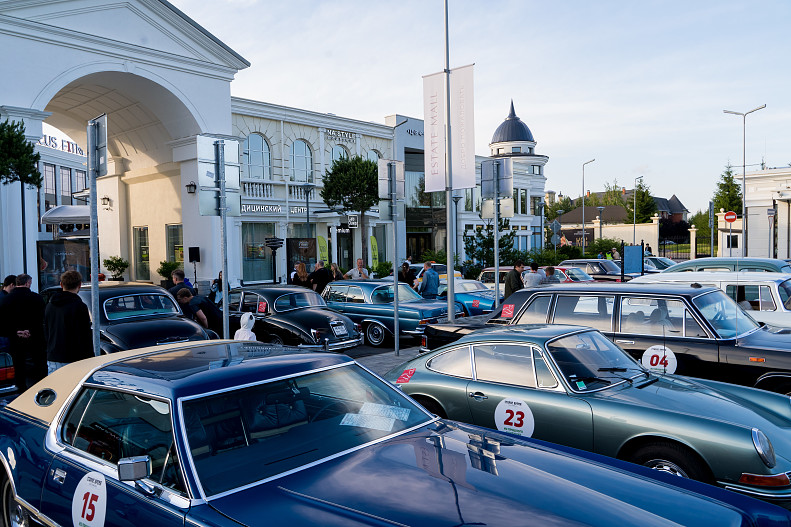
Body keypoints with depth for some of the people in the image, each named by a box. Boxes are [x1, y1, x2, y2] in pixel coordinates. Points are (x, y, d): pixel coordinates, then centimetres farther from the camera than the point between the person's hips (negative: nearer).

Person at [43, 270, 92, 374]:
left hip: (51, 359, 7)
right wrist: (90, 360, -5)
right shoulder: (79, 306, -12)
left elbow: (46, 334, 19)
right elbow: (86, 337, -12)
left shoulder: (49, 306, 11)